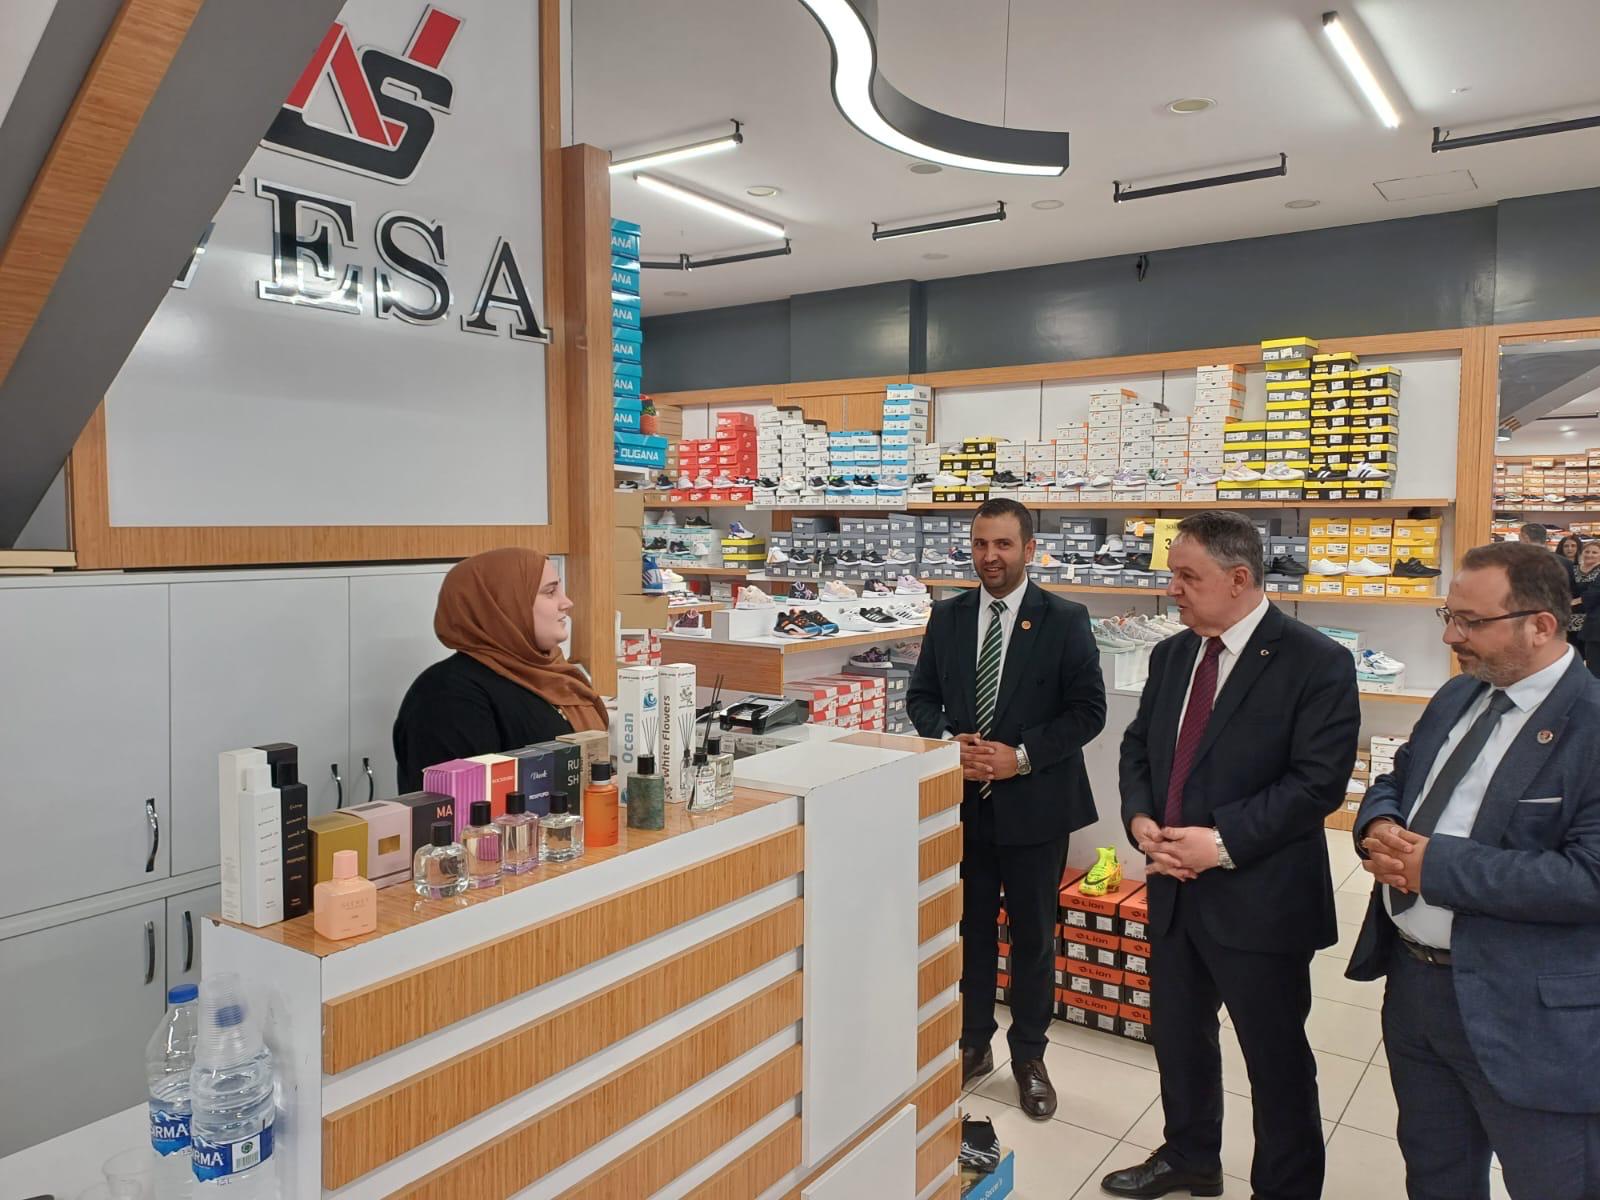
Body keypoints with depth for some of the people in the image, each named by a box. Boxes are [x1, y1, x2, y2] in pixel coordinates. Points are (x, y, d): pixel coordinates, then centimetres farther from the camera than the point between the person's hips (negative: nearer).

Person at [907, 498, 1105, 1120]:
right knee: (969, 927, 15)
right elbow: (921, 695, 9)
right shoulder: (947, 617, 3)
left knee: (1033, 936, 12)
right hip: (962, 800, 3)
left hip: (1033, 802, -3)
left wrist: (1021, 756, -18)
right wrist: (948, 743, -10)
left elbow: (1088, 709, -8)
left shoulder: (1065, 620, -7)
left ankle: (1029, 1056, 30)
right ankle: (973, 1044, 34)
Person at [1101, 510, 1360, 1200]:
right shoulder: (1171, 655, 7)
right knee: (1177, 1034, 21)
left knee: (1277, 1057, 11)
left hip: (1259, 898, -6)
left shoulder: (1317, 663, -14)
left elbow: (1319, 781, -20)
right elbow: (1137, 747, 12)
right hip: (1174, 887, 7)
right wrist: (1140, 819, -6)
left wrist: (1222, 842, -23)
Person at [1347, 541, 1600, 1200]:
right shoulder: (1456, 697, 7)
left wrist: (1435, 864, -24)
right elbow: (1394, 782, 16)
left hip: (1528, 1015, -7)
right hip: (1412, 979, 7)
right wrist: (1381, 825, -7)